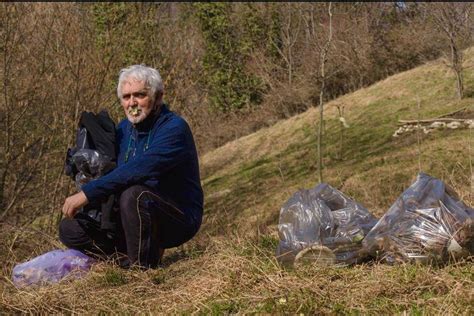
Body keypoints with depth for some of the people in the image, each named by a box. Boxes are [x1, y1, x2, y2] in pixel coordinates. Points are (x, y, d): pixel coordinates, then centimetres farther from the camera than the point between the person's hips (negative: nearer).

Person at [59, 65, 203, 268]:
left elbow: (136, 170, -32)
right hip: (129, 219, 7)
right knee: (69, 229, -3)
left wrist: (87, 193, -32)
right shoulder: (123, 129, 8)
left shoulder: (174, 128, -19)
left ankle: (141, 266, -18)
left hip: (179, 219, -7)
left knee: (133, 194, -37)